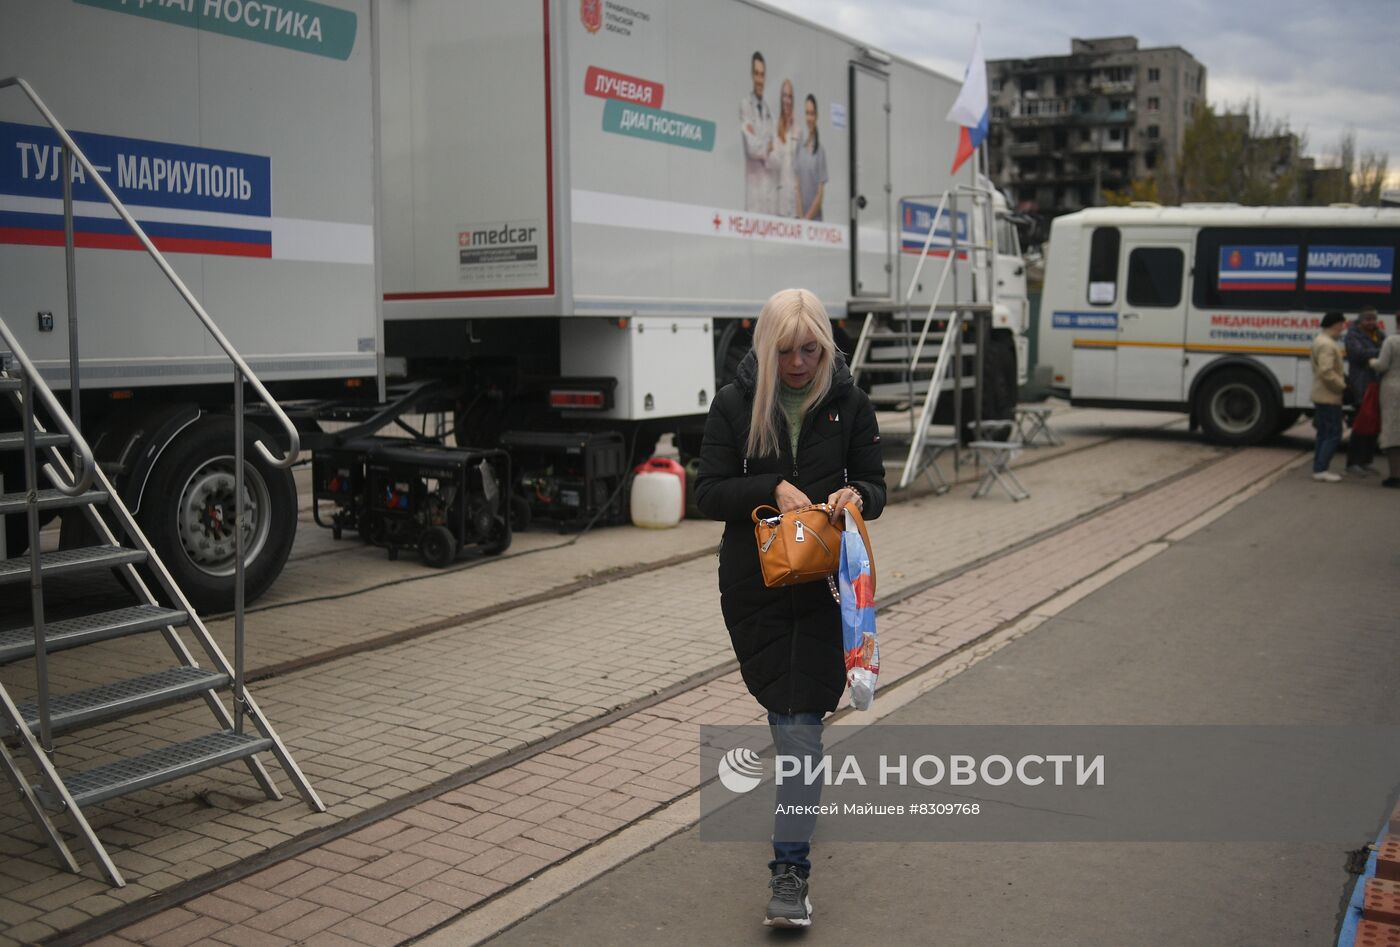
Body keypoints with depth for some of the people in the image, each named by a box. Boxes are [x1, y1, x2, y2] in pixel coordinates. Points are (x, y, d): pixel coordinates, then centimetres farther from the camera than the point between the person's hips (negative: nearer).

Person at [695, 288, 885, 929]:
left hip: (824, 580, -1)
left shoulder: (848, 403, -1)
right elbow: (708, 493, -5)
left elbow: (875, 485, 5)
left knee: (801, 713, -8)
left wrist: (854, 495, -19)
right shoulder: (734, 404, -3)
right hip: (752, 580, 1)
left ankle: (790, 867, -9)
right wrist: (773, 488, -21)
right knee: (778, 699, 15)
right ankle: (804, 797, 46)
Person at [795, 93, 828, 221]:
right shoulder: (801, 148, 6)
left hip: (815, 218, -4)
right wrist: (800, 215, -6)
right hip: (801, 217, 4)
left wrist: (808, 217, -11)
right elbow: (797, 186, 5)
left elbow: (820, 193, -7)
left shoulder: (820, 150, -6)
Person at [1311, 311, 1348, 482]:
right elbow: (1326, 373, -28)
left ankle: (1319, 469, 17)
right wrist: (1343, 386, -16)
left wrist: (1342, 378, 12)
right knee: (1334, 435, -7)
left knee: (1324, 434, 14)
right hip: (1329, 397, -11)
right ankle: (1321, 469, -7)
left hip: (1321, 396, 11)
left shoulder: (1320, 340, 14)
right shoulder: (1327, 345, -20)